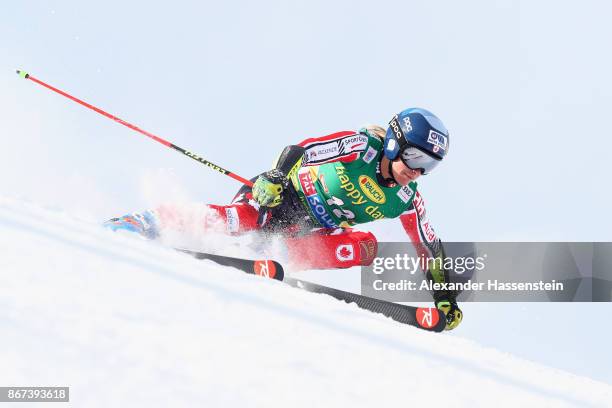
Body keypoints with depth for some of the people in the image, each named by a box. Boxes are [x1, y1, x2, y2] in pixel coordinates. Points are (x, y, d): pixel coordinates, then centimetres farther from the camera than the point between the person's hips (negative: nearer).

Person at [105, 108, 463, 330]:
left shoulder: (407, 201, -5)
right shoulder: (359, 147, -20)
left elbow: (430, 248, 4)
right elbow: (299, 152, -21)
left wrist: (445, 295, 2)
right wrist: (273, 182, -35)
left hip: (310, 231, 6)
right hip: (283, 197, -6)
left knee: (366, 246, -19)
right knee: (238, 220, -34)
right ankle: (146, 223, -23)